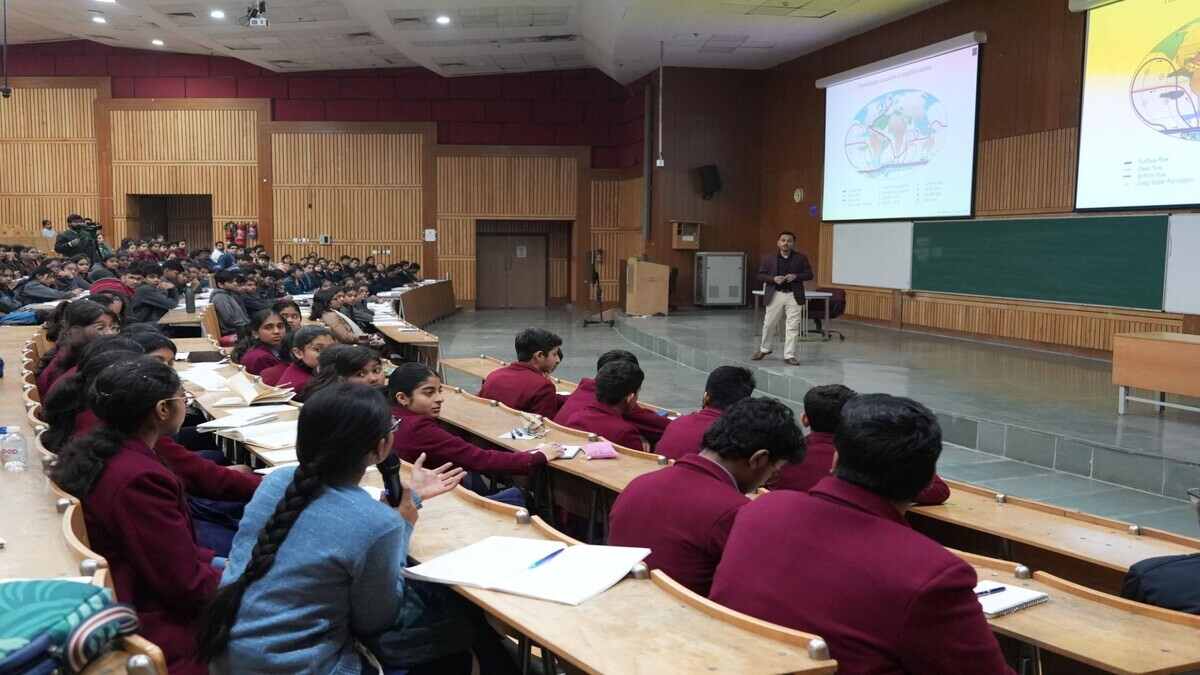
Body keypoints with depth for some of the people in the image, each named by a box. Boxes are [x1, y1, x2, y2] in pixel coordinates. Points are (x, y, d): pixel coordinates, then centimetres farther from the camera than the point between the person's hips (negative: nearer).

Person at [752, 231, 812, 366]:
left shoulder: (801, 258, 3)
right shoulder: (769, 259, 2)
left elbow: (809, 274, 4)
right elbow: (760, 275, 2)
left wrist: (796, 276, -14)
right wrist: (773, 279, -16)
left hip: (794, 296, 0)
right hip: (775, 295, 0)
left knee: (793, 326, -1)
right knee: (769, 324, 10)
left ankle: (789, 355, 6)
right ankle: (764, 349, 33)